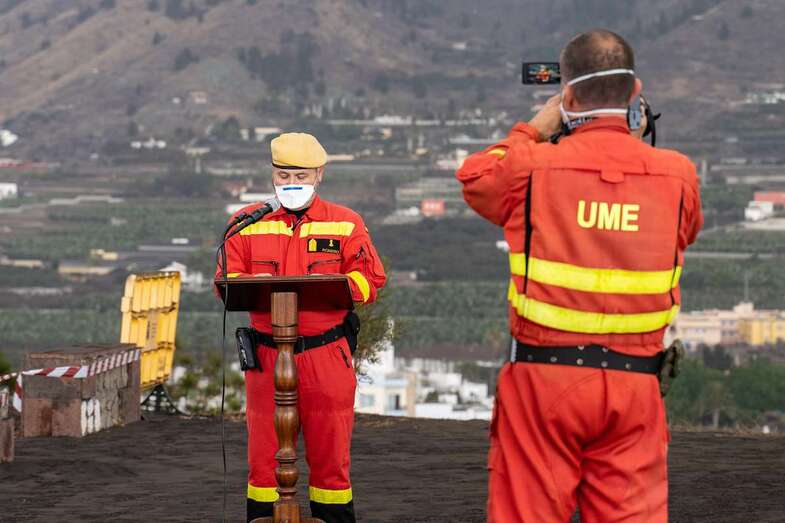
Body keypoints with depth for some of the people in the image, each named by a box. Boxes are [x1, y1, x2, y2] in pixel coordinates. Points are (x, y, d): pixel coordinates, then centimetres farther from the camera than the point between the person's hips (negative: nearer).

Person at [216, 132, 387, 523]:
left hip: (327, 357, -1)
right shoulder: (248, 223, 11)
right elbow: (226, 280, 6)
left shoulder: (346, 224, 8)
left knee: (330, 455, 2)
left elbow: (369, 281, 1)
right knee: (264, 456, 1)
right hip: (266, 357, 1)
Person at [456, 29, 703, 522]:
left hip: (544, 373, -2)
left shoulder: (532, 167, -7)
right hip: (634, 381, 2)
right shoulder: (677, 173, -1)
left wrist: (532, 131, 26)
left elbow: (474, 178, 16)